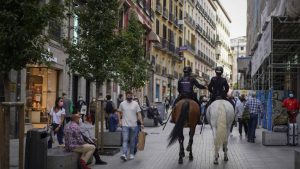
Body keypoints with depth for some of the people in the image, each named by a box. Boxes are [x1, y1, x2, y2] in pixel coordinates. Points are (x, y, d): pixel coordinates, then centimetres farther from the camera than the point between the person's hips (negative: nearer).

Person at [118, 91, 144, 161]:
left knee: (132, 141, 10)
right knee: (125, 140, -10)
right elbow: (120, 112, 15)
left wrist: (141, 123, -7)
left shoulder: (135, 104, 0)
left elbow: (139, 114, -1)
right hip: (125, 125, 0)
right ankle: (124, 154, -17)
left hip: (133, 125, 0)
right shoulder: (122, 104, 3)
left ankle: (131, 154, 22)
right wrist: (119, 120, 3)